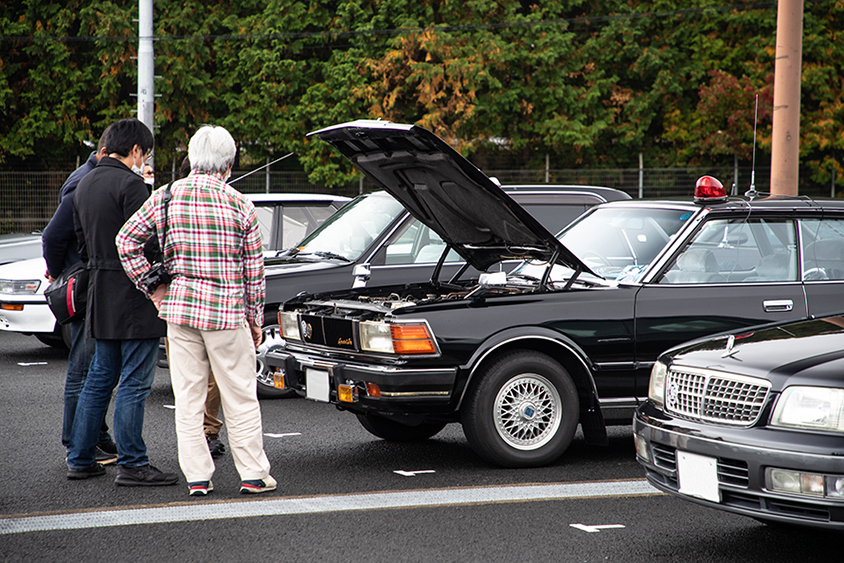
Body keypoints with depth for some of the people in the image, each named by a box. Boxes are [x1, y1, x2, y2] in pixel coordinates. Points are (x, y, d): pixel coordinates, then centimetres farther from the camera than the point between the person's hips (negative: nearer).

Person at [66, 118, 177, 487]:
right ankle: (131, 465, -2)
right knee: (135, 382, -4)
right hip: (133, 294, -9)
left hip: (100, 294, 9)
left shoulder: (85, 185, 13)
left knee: (100, 378, 15)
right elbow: (146, 243, -19)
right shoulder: (130, 184, -15)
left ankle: (80, 459, 17)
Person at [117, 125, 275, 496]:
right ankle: (253, 475, 11)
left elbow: (127, 240, 0)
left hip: (179, 307, 2)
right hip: (227, 311, -2)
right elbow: (254, 269, 0)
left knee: (188, 397, 9)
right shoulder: (239, 205, -3)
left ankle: (197, 476, 9)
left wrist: (151, 287, 7)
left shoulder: (167, 197, 1)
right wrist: (255, 317, 10)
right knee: (240, 397, 7)